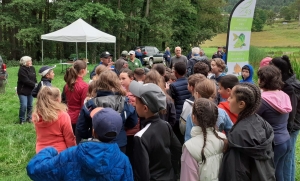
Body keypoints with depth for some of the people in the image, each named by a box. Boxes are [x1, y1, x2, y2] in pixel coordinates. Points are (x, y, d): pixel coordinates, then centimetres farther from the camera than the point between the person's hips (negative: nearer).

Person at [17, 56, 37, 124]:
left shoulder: (32, 68, 7)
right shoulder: (22, 70, -15)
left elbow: (34, 78, 12)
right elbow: (26, 81, -21)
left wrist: (36, 85, 0)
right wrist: (34, 85, -17)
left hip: (30, 90, 6)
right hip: (23, 91, -6)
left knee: (30, 105, 11)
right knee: (24, 106, -9)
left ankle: (29, 118, 26)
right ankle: (22, 119, 8)